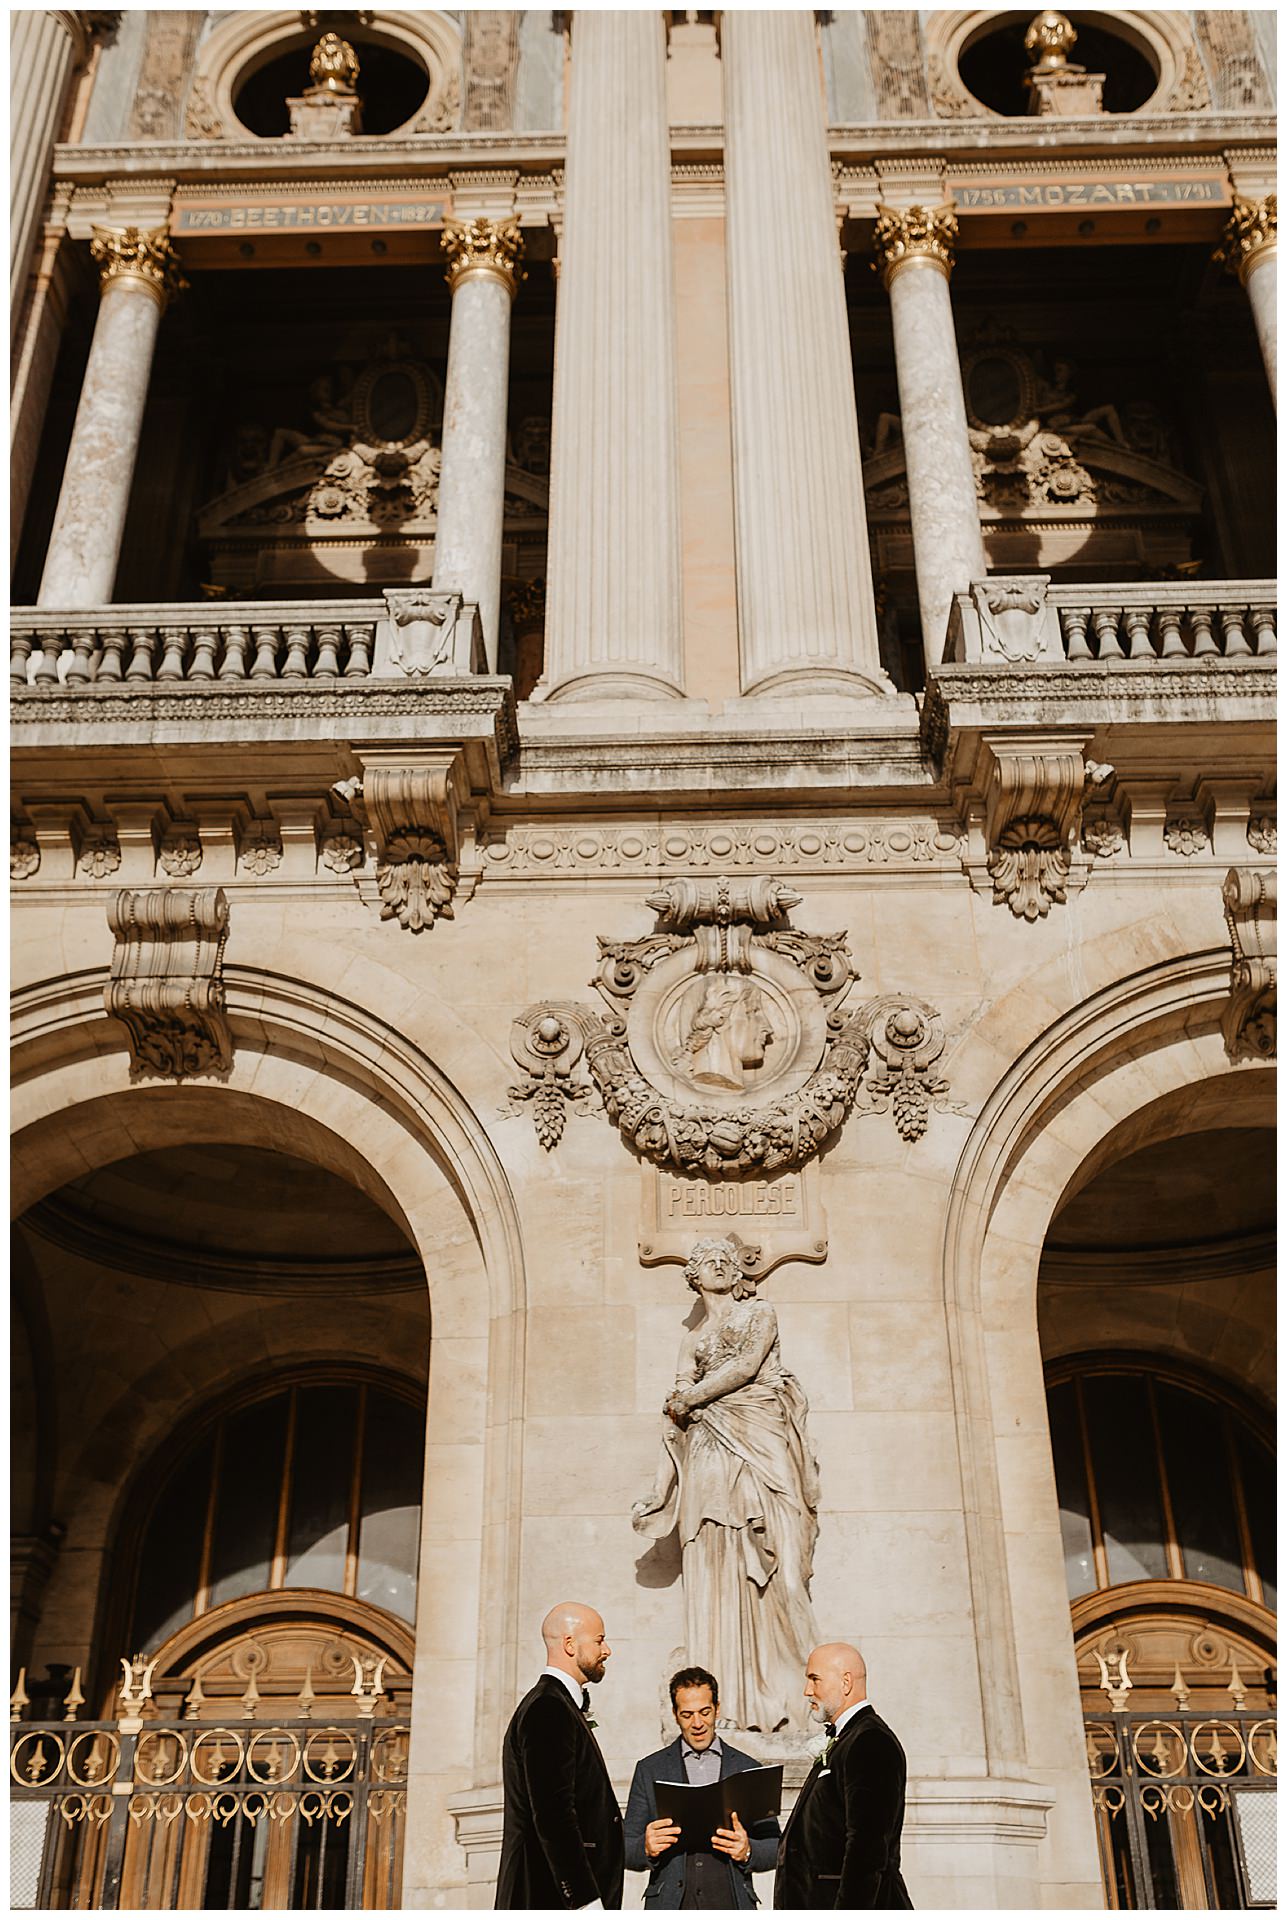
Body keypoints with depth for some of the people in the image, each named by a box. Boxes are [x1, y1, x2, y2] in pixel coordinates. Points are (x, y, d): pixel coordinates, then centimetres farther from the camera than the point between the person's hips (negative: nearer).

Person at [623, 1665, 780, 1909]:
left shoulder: (749, 1769, 10)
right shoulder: (650, 1769, 9)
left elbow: (774, 1848, 11)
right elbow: (627, 1851, 8)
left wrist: (748, 1851, -9)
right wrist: (647, 1849, -13)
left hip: (730, 1905, 0)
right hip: (671, 1907, 0)